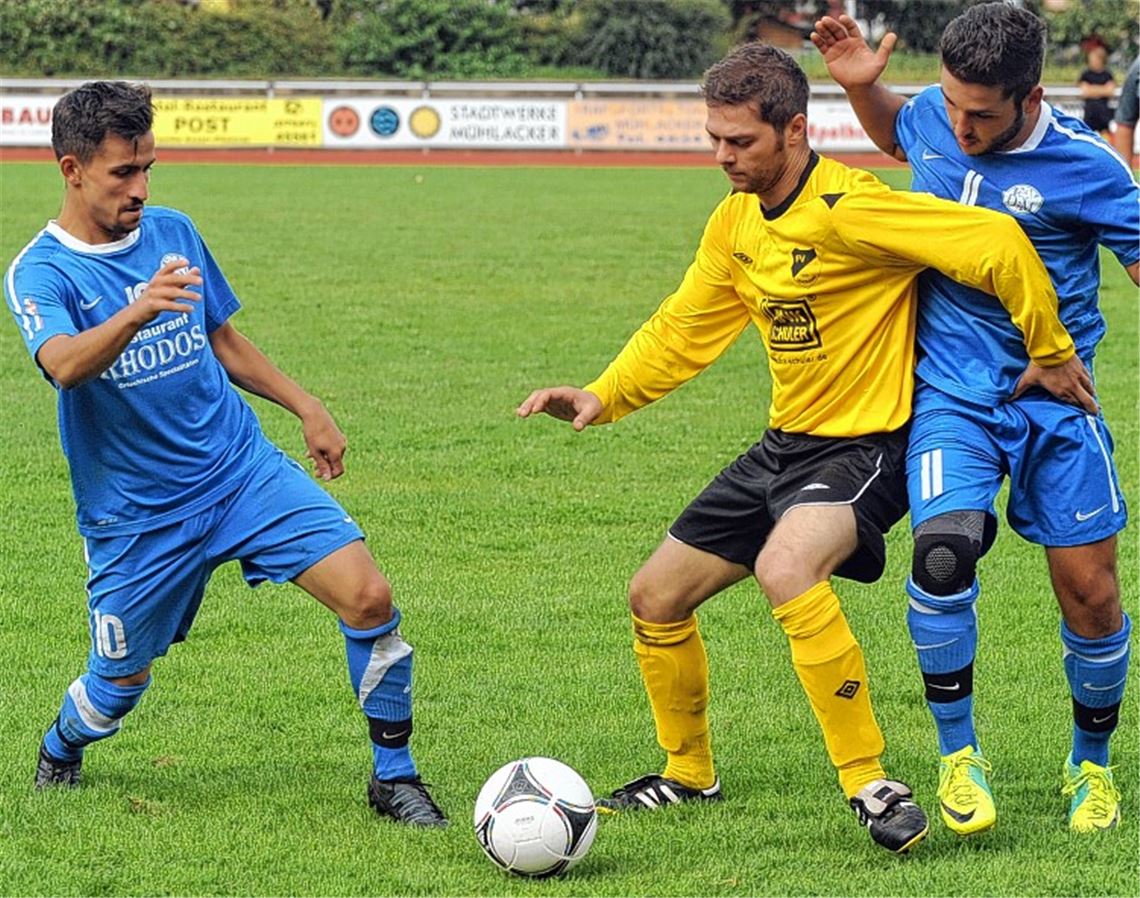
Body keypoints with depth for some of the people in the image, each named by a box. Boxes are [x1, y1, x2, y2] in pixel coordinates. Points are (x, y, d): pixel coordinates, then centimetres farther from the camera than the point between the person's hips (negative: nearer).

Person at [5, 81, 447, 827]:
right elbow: (65, 364, -33)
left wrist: (307, 408, 18)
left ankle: (395, 777, 0)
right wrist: (137, 312, -51)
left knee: (369, 597, -15)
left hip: (245, 468, 3)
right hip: (138, 513, -3)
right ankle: (60, 752, 43)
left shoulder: (172, 232, 6)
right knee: (119, 682, 7)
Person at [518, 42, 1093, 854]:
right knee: (655, 598, 11)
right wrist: (602, 397, 1)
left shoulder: (847, 209, -23)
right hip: (786, 445, 9)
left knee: (786, 567, -36)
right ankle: (688, 773, 35)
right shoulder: (736, 222, 4)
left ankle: (871, 783, -26)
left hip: (867, 445, -9)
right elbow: (683, 329, 16)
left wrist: (1050, 351, -17)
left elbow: (997, 243, -26)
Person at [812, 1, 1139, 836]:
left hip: (1054, 398, -1)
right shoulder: (934, 117, -2)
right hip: (952, 392, 2)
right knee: (943, 550, -23)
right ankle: (958, 756, -4)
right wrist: (862, 86, 4)